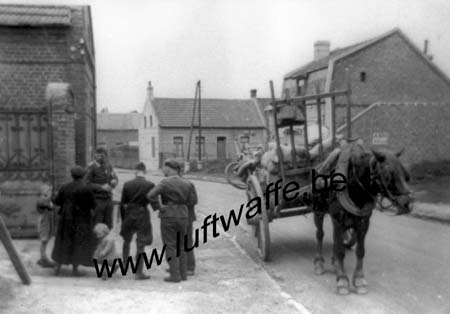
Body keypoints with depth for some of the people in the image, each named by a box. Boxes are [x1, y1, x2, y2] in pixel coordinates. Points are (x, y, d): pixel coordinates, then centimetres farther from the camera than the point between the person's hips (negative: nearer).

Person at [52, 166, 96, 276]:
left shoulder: (65, 187, 0)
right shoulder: (86, 189, -12)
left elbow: (57, 201, 7)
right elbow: (93, 205, -9)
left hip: (66, 218, 4)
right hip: (81, 220, -4)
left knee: (63, 242, 16)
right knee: (78, 243, 4)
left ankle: (58, 268, 19)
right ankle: (75, 269, 4)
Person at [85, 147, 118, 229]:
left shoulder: (108, 166, 9)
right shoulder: (92, 167, -9)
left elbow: (115, 178, 19)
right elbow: (87, 183, -13)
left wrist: (114, 181, -5)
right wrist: (101, 187, -19)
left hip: (108, 199, 6)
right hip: (97, 200, -6)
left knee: (108, 226, 8)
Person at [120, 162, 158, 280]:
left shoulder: (127, 184, 0)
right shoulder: (149, 185, -9)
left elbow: (122, 204, 4)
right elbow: (153, 203, -11)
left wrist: (123, 219, 13)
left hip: (129, 215, 3)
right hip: (142, 216, -3)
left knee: (126, 241, 23)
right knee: (141, 245, 2)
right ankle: (139, 272, 4)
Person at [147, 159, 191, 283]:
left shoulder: (165, 182, -11)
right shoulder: (186, 184, 5)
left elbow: (150, 196, -19)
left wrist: (157, 206, -4)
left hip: (168, 217, -5)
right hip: (182, 217, 5)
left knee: (171, 247, 2)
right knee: (180, 247, 14)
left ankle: (175, 275, 2)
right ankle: (183, 274, 16)